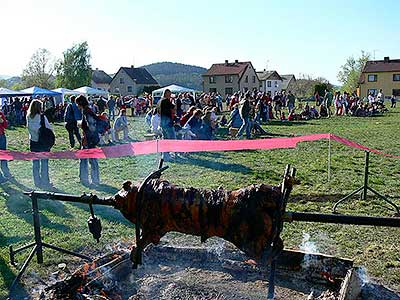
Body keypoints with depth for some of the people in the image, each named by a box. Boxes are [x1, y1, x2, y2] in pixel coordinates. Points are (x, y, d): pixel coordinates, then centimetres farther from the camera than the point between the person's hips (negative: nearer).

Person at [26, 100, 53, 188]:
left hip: (33, 142, 5)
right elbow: (49, 128, -12)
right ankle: (45, 182, 11)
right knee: (44, 163, 6)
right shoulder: (42, 117, -16)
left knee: (35, 163, 13)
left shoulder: (28, 117, -2)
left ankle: (37, 182, 21)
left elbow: (29, 127, 4)